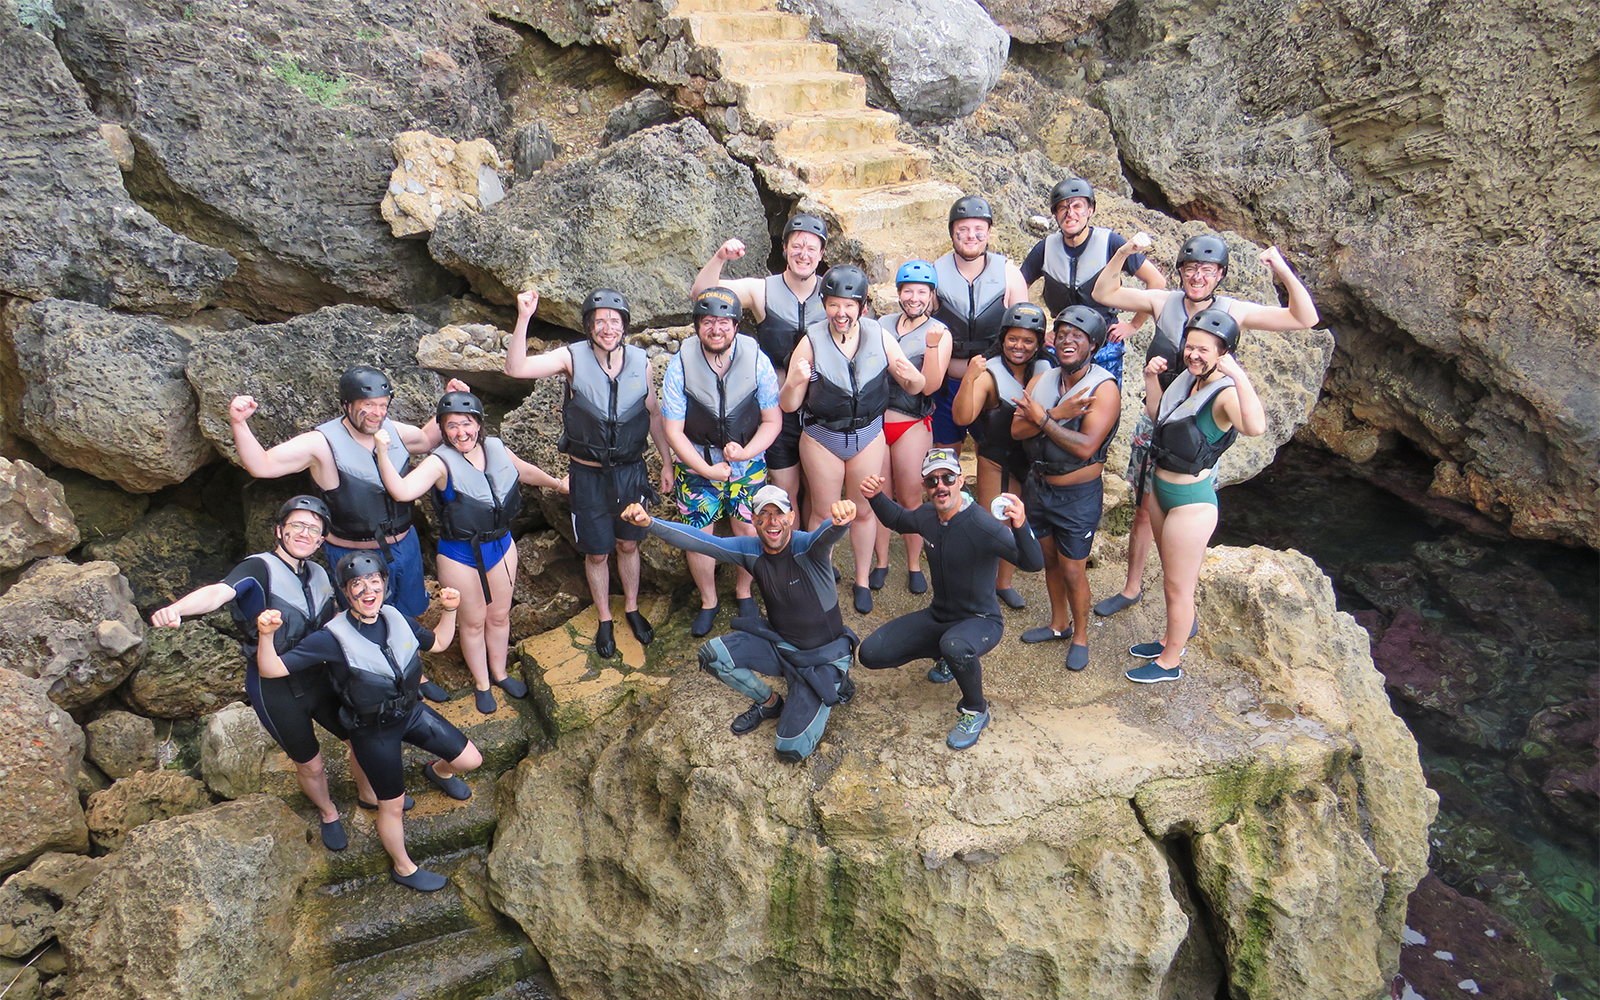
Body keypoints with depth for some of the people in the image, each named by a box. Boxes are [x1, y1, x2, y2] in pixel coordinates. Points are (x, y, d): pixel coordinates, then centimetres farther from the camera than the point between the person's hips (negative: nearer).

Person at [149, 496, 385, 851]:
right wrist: (175, 608, -59)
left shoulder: (319, 575, 2)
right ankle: (328, 813, 42)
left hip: (317, 676, 5)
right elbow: (219, 592, -39)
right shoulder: (260, 569, -19)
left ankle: (368, 795, 41)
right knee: (309, 765, 11)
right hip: (275, 688, -5)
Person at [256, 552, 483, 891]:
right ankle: (404, 868, 39)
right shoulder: (332, 638, -26)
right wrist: (266, 634, -47)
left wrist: (449, 610, -7)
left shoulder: (397, 619, -10)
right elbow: (272, 669, -29)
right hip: (373, 733, -5)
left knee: (470, 759, 9)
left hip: (410, 712, 5)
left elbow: (438, 643, 9)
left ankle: (438, 771, 47)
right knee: (393, 804, 11)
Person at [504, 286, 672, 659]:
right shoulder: (573, 358, -15)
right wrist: (523, 318, -38)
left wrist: (667, 461, 9)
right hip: (589, 475, -2)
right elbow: (516, 368, -27)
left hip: (631, 471, 2)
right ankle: (604, 621, 34)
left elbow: (654, 413, 6)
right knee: (596, 553, 13)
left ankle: (632, 609, 42)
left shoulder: (640, 361, -7)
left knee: (628, 545, 19)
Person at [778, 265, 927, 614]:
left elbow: (914, 388, 0)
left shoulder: (879, 336, -8)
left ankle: (862, 580, 32)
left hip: (868, 436, 1)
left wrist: (911, 376, -24)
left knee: (864, 510, 14)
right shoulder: (811, 342, -13)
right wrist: (795, 383, -35)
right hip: (821, 438, -1)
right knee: (824, 514, 11)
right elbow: (788, 405, -13)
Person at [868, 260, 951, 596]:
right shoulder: (882, 324, 7)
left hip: (912, 424, -3)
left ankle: (914, 565, 21)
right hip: (874, 419, 3)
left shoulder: (939, 333, -3)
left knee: (911, 498, 4)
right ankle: (880, 562, 24)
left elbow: (930, 386, -12)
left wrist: (932, 344, -24)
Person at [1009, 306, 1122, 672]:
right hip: (1040, 486, 6)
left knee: (1073, 571, 3)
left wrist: (1042, 419, -19)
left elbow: (1085, 447, -26)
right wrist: (1060, 414, -25)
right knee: (1050, 559, 19)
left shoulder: (1104, 389, -16)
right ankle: (1058, 624, 39)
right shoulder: (1042, 380, 1)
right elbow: (1017, 429, -12)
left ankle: (1080, 635, 25)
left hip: (1078, 495, -5)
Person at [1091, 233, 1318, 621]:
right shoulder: (1163, 302, -6)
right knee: (1144, 512, 14)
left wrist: (1284, 272, -28)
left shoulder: (1232, 312, -10)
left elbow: (1306, 319, -14)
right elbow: (1103, 293, -3)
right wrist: (1124, 252, -17)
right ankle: (1133, 586, 33)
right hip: (1155, 425, 2)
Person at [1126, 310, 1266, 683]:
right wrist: (1151, 378, 4)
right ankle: (1173, 638, 47)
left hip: (1192, 501, -8)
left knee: (1178, 587, 10)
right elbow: (1157, 414, 18)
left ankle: (1169, 662, 28)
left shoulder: (1226, 394, -24)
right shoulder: (1188, 379, 1)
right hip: (1160, 489, 8)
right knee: (1172, 576, 27)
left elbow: (1256, 427, -46)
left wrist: (1239, 375, -46)